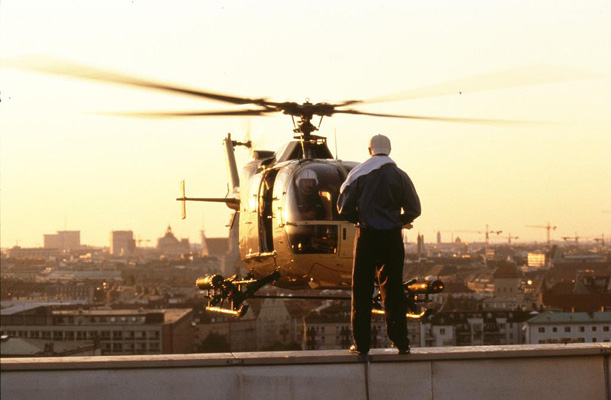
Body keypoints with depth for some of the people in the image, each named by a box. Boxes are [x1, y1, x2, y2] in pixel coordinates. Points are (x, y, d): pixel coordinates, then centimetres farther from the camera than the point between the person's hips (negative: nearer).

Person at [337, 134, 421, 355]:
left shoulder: (358, 174, -1)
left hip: (367, 236, -1)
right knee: (393, 289, 7)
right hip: (392, 237, 1)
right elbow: (414, 210, 0)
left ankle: (361, 343, 1)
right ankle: (401, 342, 5)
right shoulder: (399, 176, 1)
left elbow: (344, 208, -4)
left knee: (362, 289, 4)